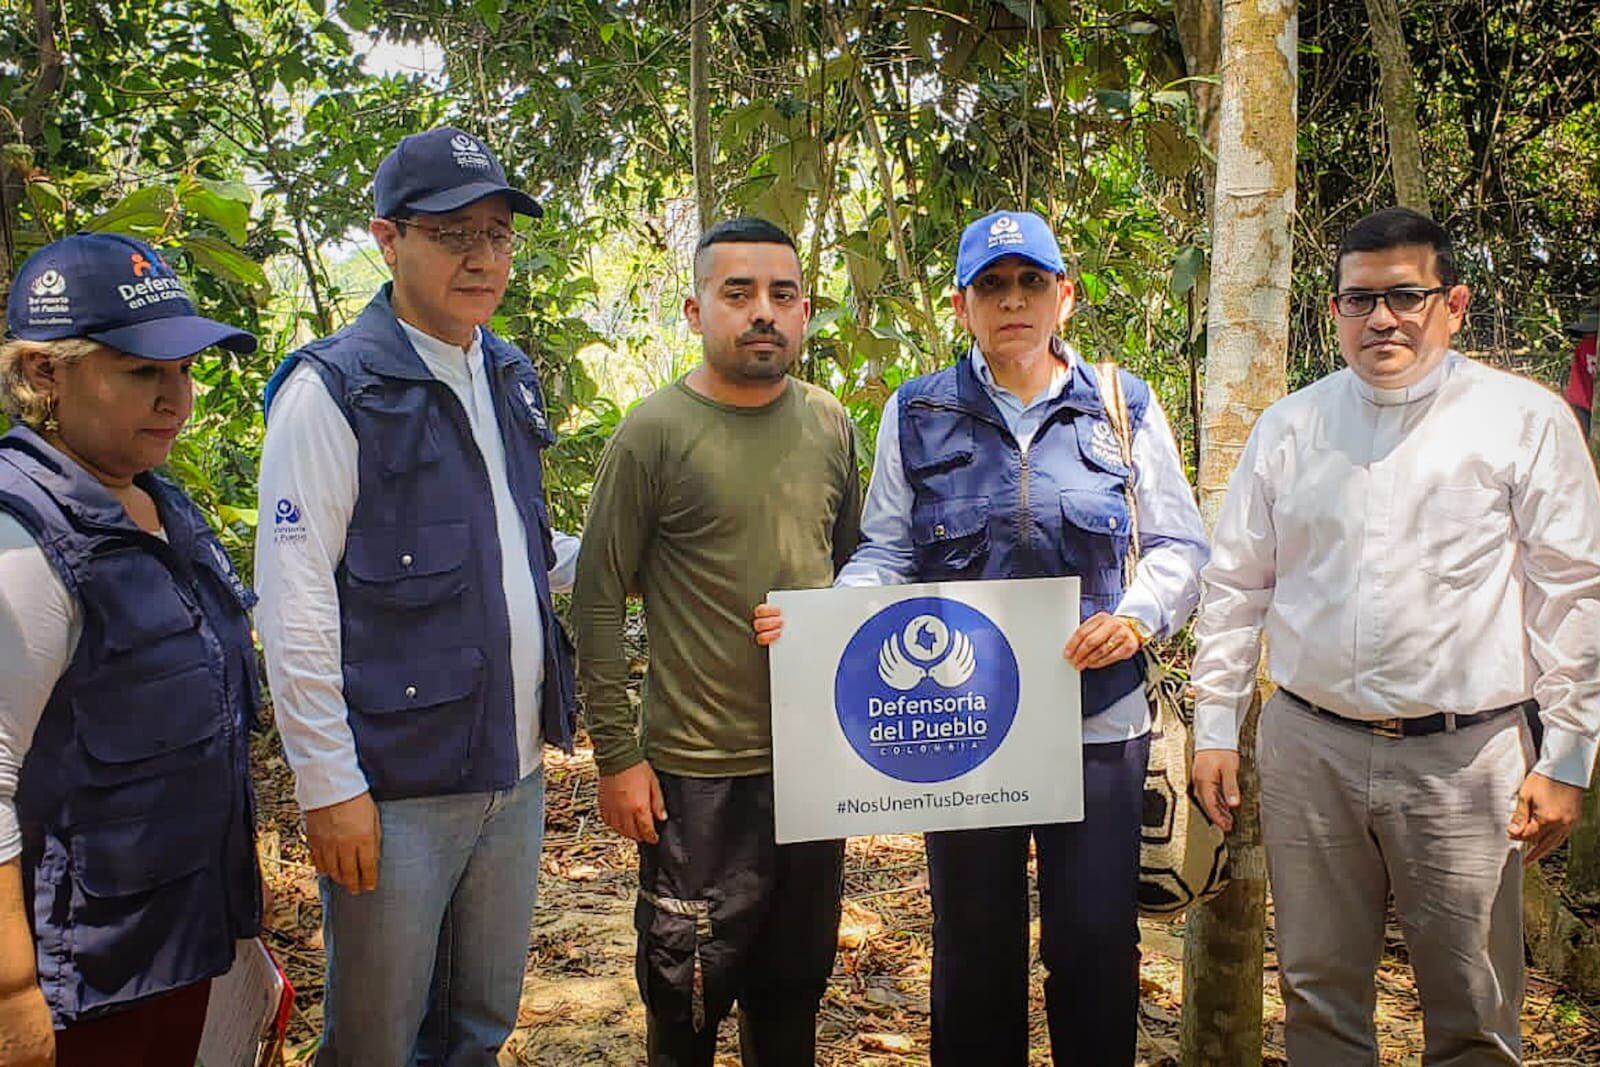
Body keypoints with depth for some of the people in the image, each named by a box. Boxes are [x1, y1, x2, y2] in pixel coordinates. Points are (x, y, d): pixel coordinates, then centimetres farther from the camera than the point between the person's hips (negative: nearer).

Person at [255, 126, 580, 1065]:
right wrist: (329, 783, -15)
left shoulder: (510, 378, 10)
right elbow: (295, 602, -14)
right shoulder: (334, 389, -12)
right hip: (396, 785, -6)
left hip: (515, 774, 6)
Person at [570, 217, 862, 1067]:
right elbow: (599, 600, -9)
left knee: (797, 981, 19)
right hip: (698, 771, -4)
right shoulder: (654, 433, -10)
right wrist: (617, 756, -11)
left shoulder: (829, 424, 6)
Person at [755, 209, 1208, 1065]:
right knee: (974, 945, 12)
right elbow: (886, 555, 6)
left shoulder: (1124, 407, 4)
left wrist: (1137, 617, -12)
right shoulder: (916, 414, 5)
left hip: (1098, 720, 0)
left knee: (1097, 944, 6)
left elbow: (1179, 547, 8)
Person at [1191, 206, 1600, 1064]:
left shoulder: (1525, 420, 0)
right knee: (1317, 995, 12)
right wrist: (1215, 728, 7)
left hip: (1464, 757, -2)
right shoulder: (1289, 427, 7)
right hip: (1308, 749, 2)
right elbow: (1234, 585, 11)